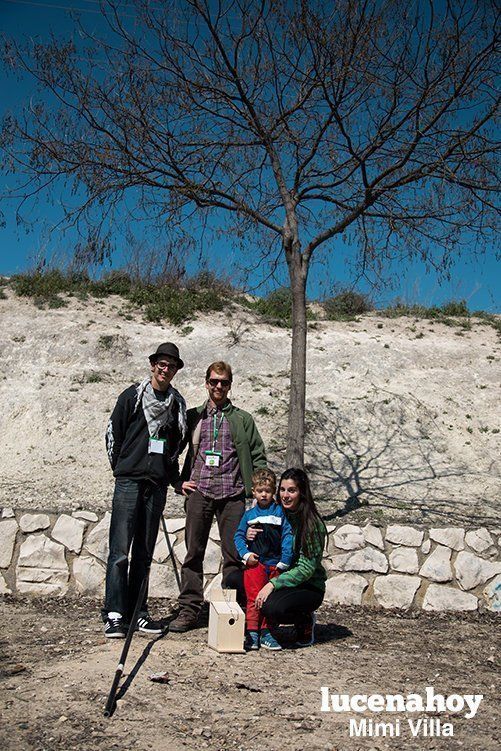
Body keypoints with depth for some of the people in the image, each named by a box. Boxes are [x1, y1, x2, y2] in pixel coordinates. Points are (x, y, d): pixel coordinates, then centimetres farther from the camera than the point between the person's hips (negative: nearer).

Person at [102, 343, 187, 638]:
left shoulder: (178, 403, 11)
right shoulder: (132, 396, 1)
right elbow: (113, 434, 5)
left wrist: (175, 478, 13)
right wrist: (121, 469, 7)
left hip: (157, 484, 4)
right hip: (129, 481, -3)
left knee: (145, 553, 9)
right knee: (120, 550, -6)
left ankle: (137, 612, 16)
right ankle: (115, 614, -1)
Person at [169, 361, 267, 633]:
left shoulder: (242, 419, 12)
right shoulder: (192, 416, 13)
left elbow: (258, 457, 10)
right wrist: (179, 482, 6)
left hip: (232, 494, 0)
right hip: (199, 491, 1)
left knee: (233, 554, 1)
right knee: (193, 552, 3)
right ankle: (189, 610, 11)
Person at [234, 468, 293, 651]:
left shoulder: (280, 512, 3)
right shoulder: (249, 515, 6)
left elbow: (288, 536, -1)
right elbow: (239, 536, 8)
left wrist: (284, 561, -8)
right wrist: (246, 554, -7)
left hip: (275, 565, 0)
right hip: (254, 564, 0)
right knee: (254, 599, -2)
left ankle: (266, 633, 17)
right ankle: (252, 633, 6)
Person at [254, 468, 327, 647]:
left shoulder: (312, 524, -16)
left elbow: (306, 568, -18)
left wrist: (273, 584, -26)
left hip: (309, 586, -5)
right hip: (281, 581, 6)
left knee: (272, 607, -33)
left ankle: (305, 621, -1)